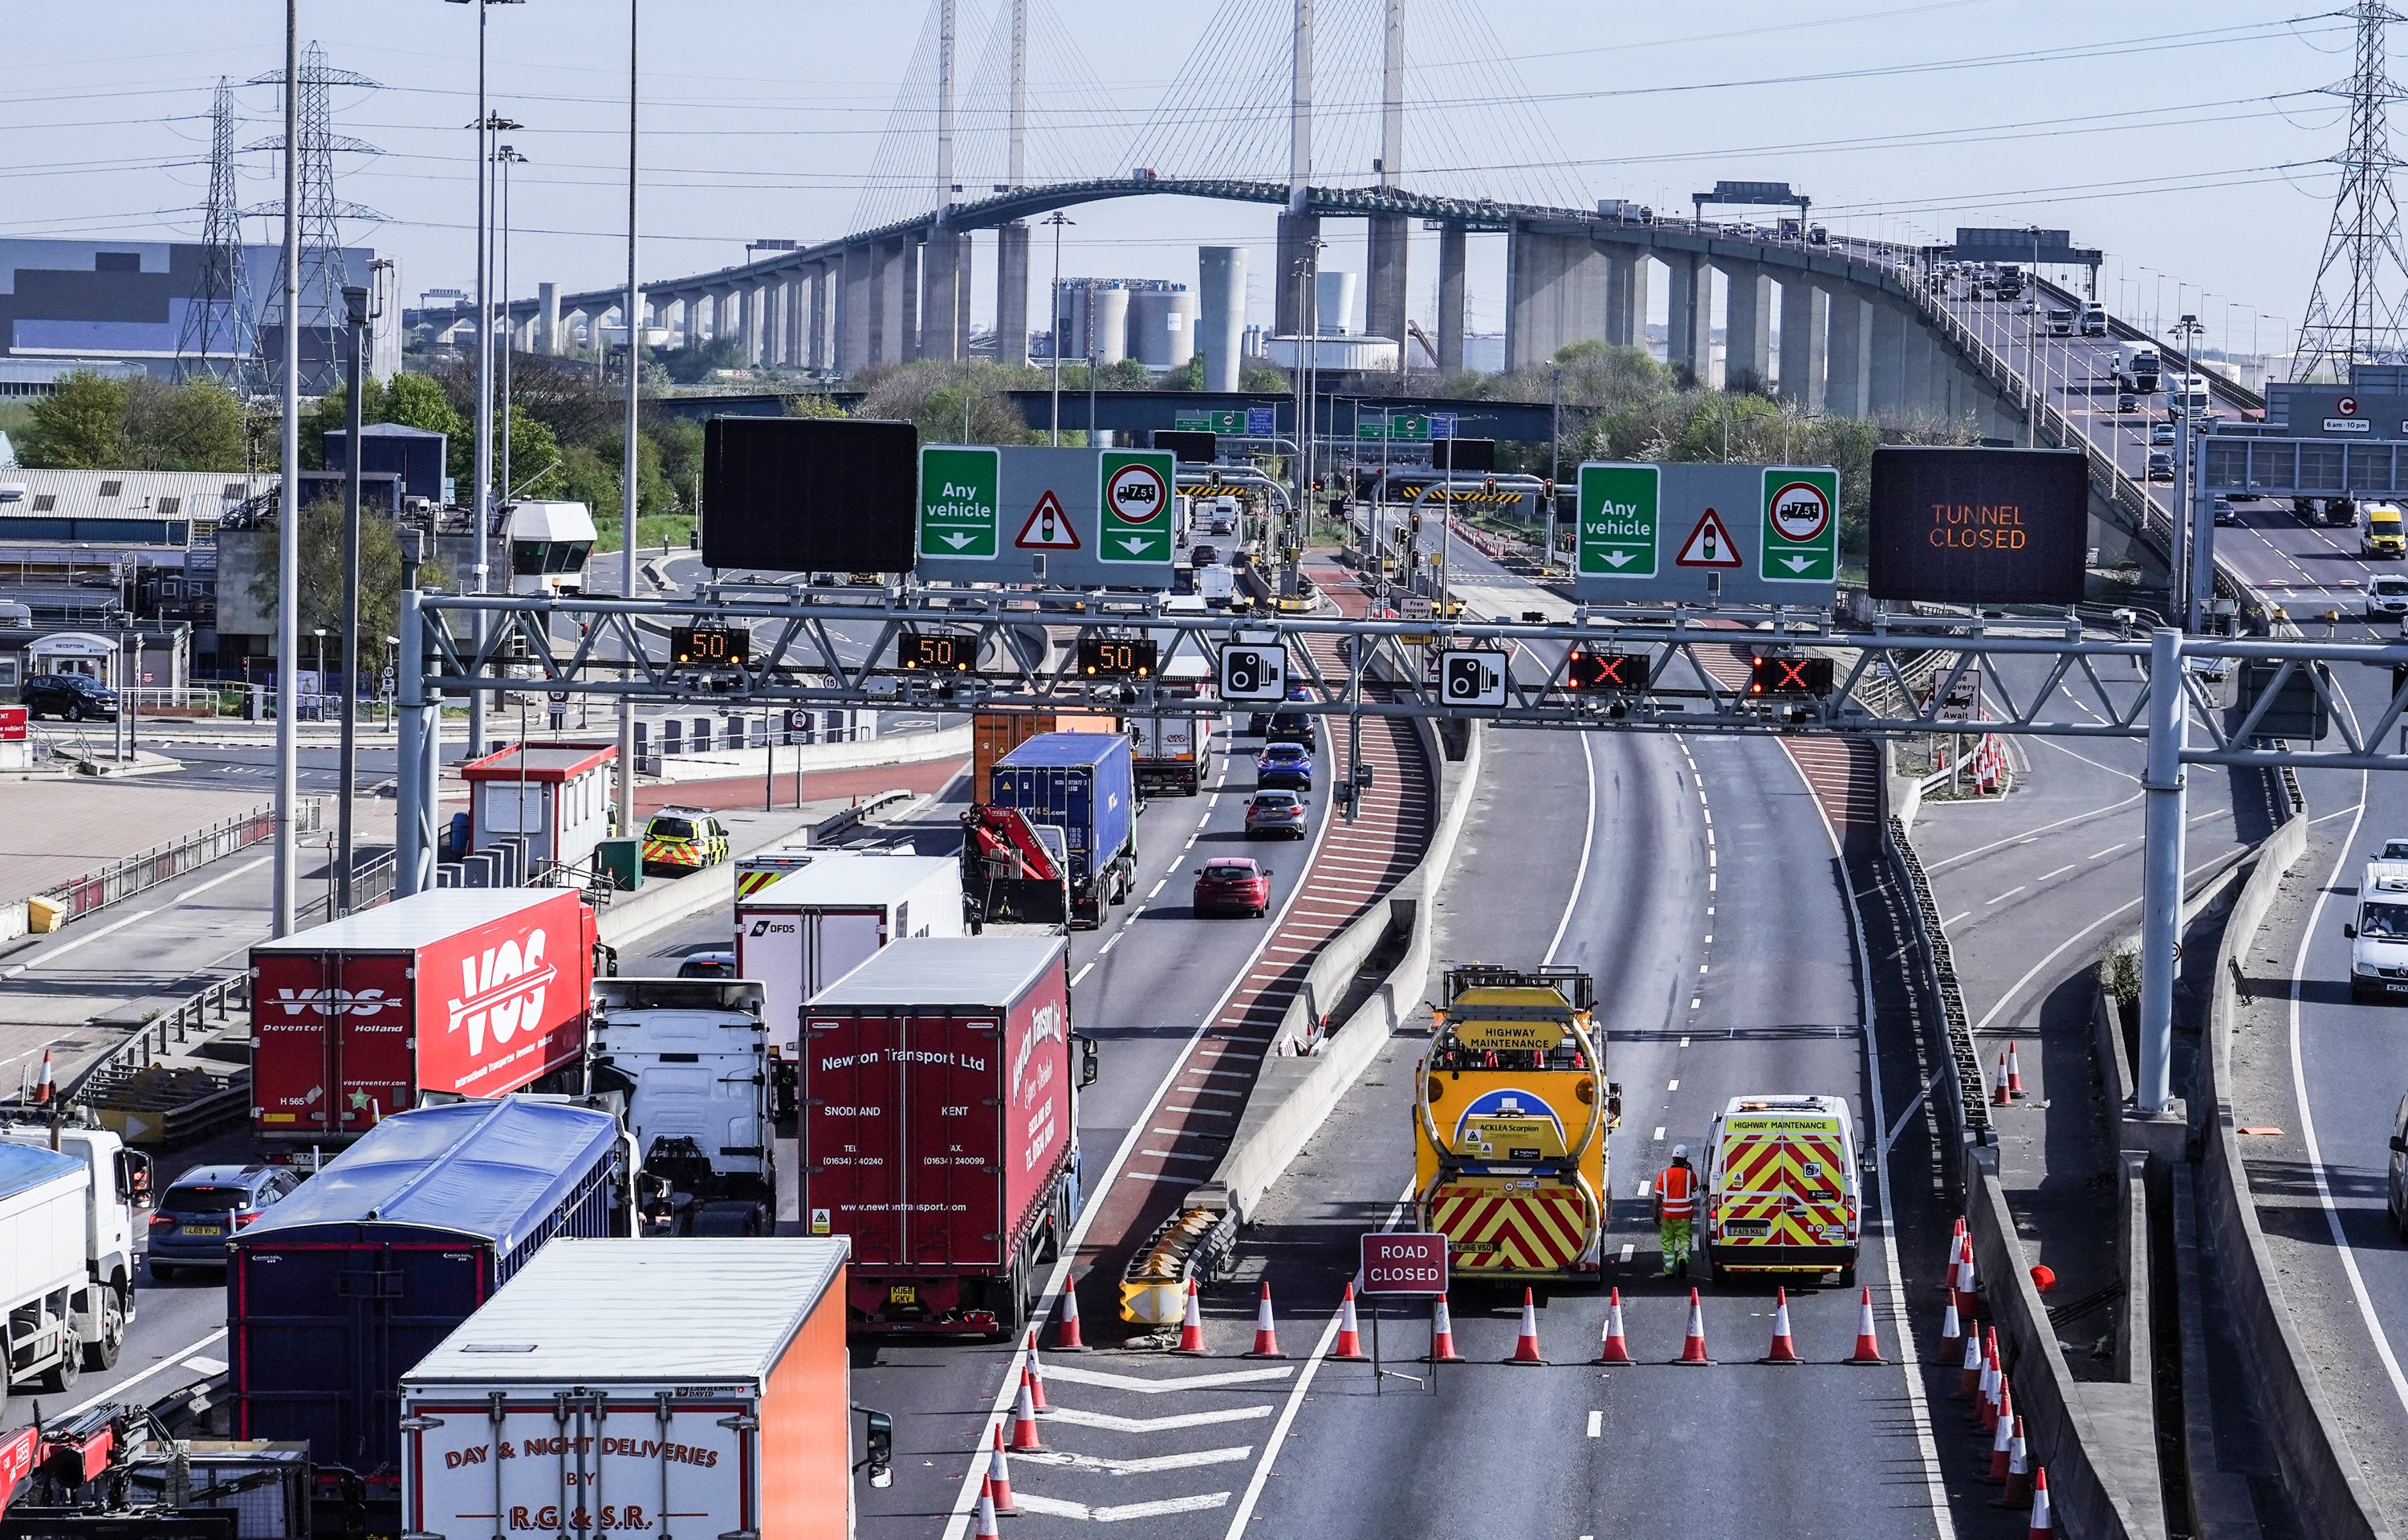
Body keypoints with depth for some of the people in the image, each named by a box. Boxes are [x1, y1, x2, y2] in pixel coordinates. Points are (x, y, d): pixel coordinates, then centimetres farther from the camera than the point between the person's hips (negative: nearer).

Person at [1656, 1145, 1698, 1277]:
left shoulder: (1665, 1174, -2)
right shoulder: (1689, 1174, -5)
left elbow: (1658, 1196, -2)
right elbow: (1695, 1188, 16)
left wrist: (1656, 1214, 7)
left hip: (1668, 1215, 1)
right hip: (1684, 1215, -1)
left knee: (1667, 1242, 12)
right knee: (1684, 1239, 6)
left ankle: (1669, 1270, 13)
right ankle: (1683, 1258, -23)